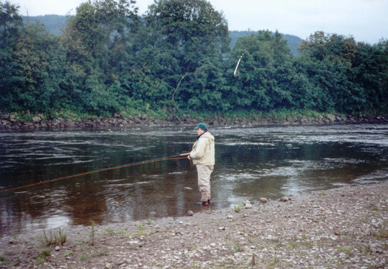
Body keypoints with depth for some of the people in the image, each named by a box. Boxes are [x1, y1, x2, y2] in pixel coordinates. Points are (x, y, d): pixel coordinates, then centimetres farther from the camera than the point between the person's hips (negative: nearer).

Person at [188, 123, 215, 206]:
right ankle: (207, 199, 25)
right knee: (206, 182, 18)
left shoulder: (203, 139, -19)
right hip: (209, 162, 11)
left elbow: (199, 154, -24)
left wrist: (191, 155, -6)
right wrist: (193, 152, 15)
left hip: (203, 164, -11)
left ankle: (205, 201, -2)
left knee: (203, 183, -5)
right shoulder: (209, 138, 13)